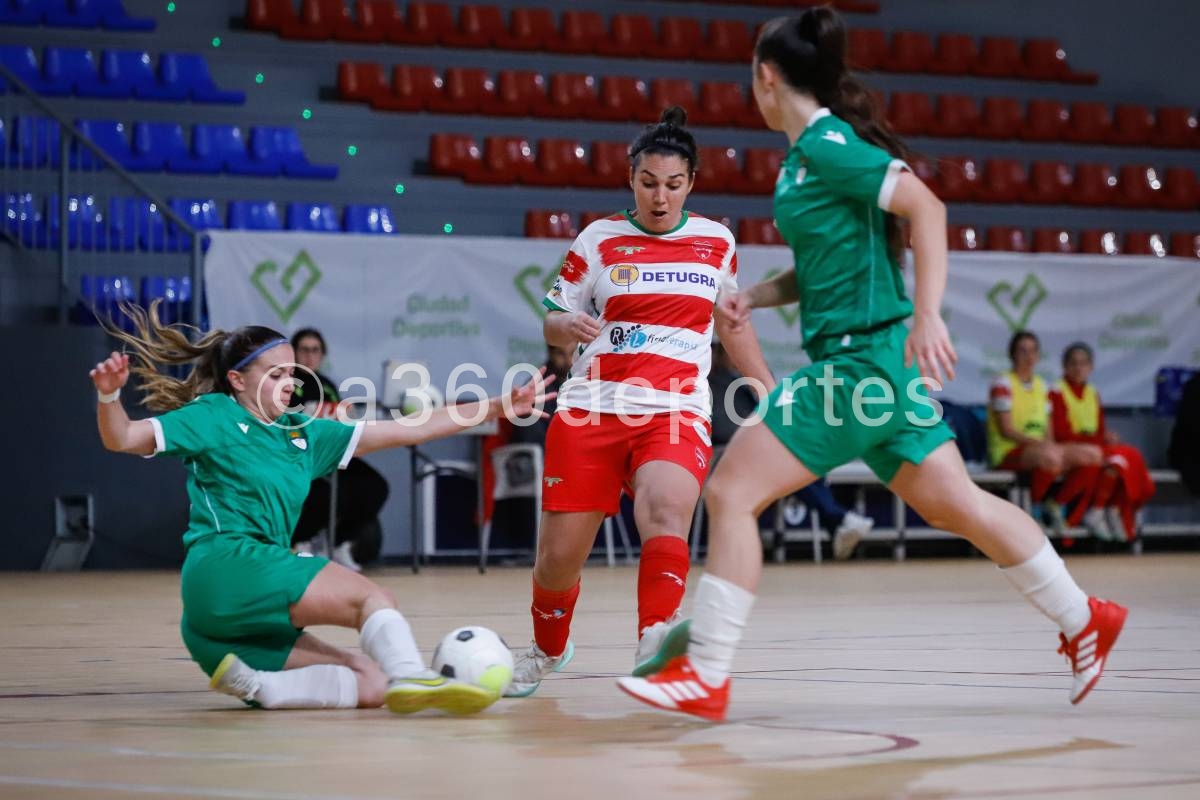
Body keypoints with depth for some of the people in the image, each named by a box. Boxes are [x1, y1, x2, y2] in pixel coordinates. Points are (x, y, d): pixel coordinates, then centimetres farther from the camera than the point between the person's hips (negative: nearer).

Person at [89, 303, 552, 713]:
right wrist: (109, 394, -26)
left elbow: (406, 431, 20)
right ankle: (411, 677, -46)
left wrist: (498, 408, 16)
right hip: (227, 564, -8)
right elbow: (121, 439, -3)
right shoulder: (214, 416, 5)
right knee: (373, 597, -19)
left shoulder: (302, 435, 23)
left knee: (371, 686, -5)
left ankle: (248, 681, -19)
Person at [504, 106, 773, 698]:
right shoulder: (600, 239, 5)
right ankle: (547, 649, 29)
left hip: (676, 411, 0)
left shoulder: (716, 242, 10)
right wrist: (570, 326, -13)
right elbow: (553, 325, 10)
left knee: (665, 514, -32)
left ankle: (654, 647, -38)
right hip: (592, 407, 0)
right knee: (559, 556, 0)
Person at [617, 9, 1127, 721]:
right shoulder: (807, 153, 15)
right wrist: (753, 297, 10)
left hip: (859, 360, -10)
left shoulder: (826, 147, -13)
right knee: (955, 503, 14)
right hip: (878, 362, 10)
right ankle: (1084, 619, 21)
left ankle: (704, 676, -6)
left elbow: (926, 207, -20)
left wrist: (927, 315, -26)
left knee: (731, 494, -8)